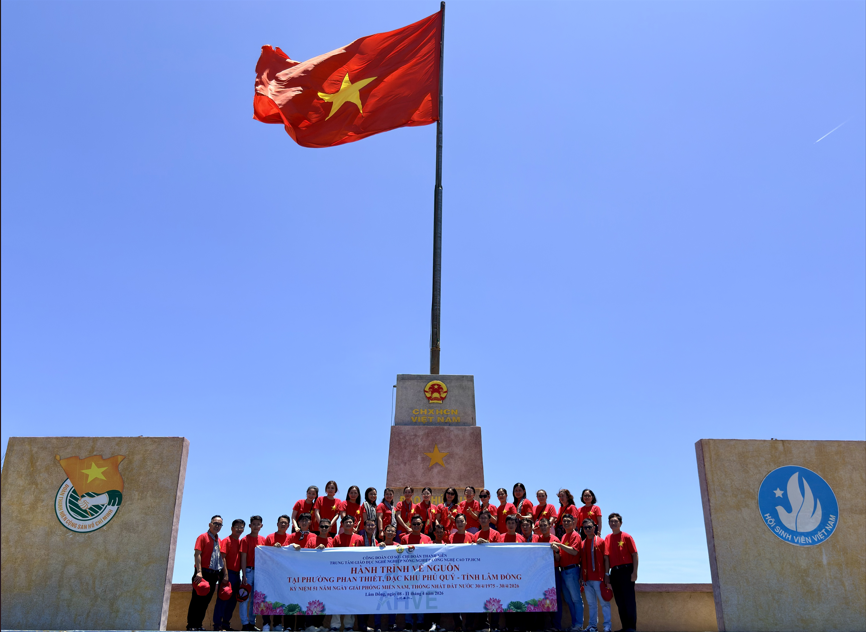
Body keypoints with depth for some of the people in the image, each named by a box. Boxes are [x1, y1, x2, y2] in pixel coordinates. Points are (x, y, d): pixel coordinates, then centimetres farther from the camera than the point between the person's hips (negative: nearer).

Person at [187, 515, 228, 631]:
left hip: (214, 574, 6)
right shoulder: (203, 537, -1)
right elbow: (197, 554, -11)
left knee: (206, 601, 8)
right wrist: (199, 572, -21)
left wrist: (225, 574, 10)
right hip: (203, 572, -6)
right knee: (197, 599, -4)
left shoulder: (219, 541, 17)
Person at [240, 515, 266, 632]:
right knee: (245, 598, -2)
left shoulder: (263, 539, 9)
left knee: (255, 598, 10)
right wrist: (244, 575, -12)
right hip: (249, 571, -4)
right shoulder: (245, 539, -4)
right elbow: (243, 558, -7)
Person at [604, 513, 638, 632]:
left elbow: (635, 555, -4)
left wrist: (634, 572, -12)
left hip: (626, 570, -5)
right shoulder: (607, 539, 11)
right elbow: (606, 557, 9)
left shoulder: (626, 537, -1)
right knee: (619, 600, 9)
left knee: (629, 599, -5)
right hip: (614, 572, 5)